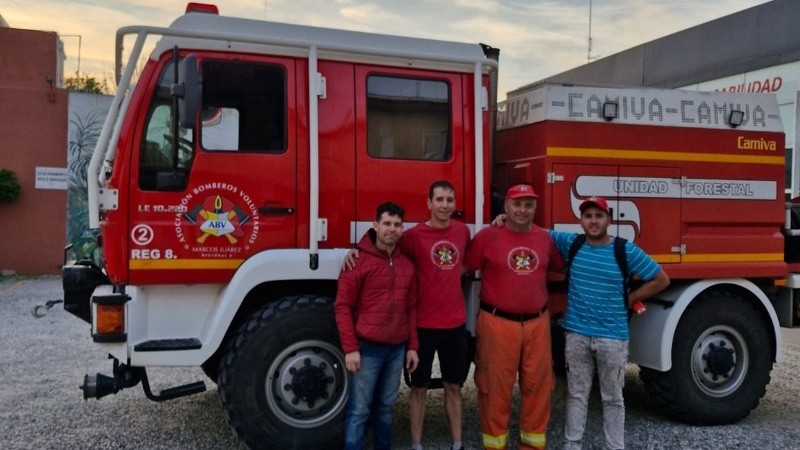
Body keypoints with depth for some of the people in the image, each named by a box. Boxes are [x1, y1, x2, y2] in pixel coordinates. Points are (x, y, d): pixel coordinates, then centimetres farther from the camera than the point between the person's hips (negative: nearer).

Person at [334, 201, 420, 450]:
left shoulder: (407, 265, 9)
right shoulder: (358, 261, -8)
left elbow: (411, 308, 14)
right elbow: (343, 306, -9)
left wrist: (412, 346, 10)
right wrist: (350, 348, -14)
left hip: (397, 349, 5)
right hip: (367, 348, -5)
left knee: (386, 408, 16)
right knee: (359, 411, 1)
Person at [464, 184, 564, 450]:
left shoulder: (544, 238, 7)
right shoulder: (487, 236, -7)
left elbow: (558, 267, 21)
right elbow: (464, 269, -3)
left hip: (537, 323, 4)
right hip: (497, 322, -4)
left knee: (537, 385, 13)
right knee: (496, 386, 6)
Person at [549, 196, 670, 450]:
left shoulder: (626, 251, -5)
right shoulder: (571, 243, 1)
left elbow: (661, 280, 2)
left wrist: (627, 300, 0)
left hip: (613, 337, -2)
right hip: (576, 335, 2)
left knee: (612, 398, 10)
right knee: (576, 395, 11)